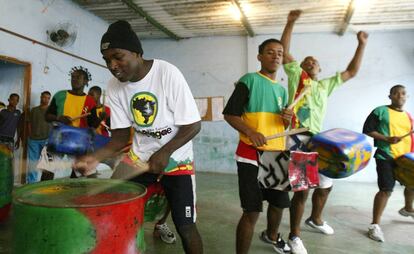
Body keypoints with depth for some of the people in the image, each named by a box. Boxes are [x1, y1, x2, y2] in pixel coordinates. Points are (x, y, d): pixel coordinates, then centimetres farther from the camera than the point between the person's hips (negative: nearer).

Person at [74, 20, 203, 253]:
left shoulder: (168, 73, -22)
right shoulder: (115, 87, -7)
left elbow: (193, 125, -19)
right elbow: (122, 135, -4)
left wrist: (164, 152, -30)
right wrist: (97, 156, -21)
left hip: (176, 159, -4)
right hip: (140, 157, 4)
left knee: (185, 226, -2)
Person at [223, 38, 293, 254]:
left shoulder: (282, 90, 15)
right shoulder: (249, 80, -6)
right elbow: (229, 114, -11)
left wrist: (288, 119, -3)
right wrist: (251, 132, -26)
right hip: (251, 155, -7)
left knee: (279, 203, 23)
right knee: (251, 211, -6)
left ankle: (271, 236, 50)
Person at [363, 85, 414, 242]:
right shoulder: (380, 111, -3)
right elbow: (367, 131, -8)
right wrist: (386, 139, -19)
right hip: (386, 157, -7)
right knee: (386, 189, -16)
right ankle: (374, 225, -9)